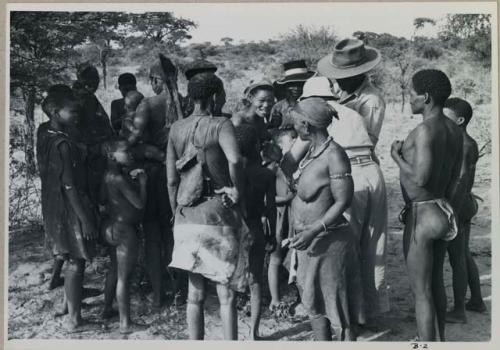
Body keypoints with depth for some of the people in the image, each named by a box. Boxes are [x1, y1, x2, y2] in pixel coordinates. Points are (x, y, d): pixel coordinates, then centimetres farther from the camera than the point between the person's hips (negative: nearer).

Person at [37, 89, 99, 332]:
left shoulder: (46, 140, 8)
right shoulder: (62, 144, -21)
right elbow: (69, 186, -23)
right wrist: (86, 219, -20)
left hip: (54, 209, 9)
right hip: (69, 209, -9)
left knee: (72, 259, 22)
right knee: (76, 261, 0)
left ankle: (69, 300, 36)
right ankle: (74, 319, 7)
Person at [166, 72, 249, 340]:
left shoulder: (176, 129, 6)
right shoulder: (221, 124, -9)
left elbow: (171, 180, 7)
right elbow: (234, 160, -29)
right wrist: (237, 189, -13)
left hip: (187, 219, 5)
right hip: (218, 217, -4)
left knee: (195, 294, 13)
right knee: (226, 295, 5)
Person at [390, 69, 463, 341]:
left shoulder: (425, 130, -20)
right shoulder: (455, 130, 6)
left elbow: (420, 177, -26)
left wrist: (396, 157, -10)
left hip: (421, 214, -9)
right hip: (442, 211, 9)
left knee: (421, 290, 0)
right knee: (436, 282, 22)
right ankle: (441, 339, 36)